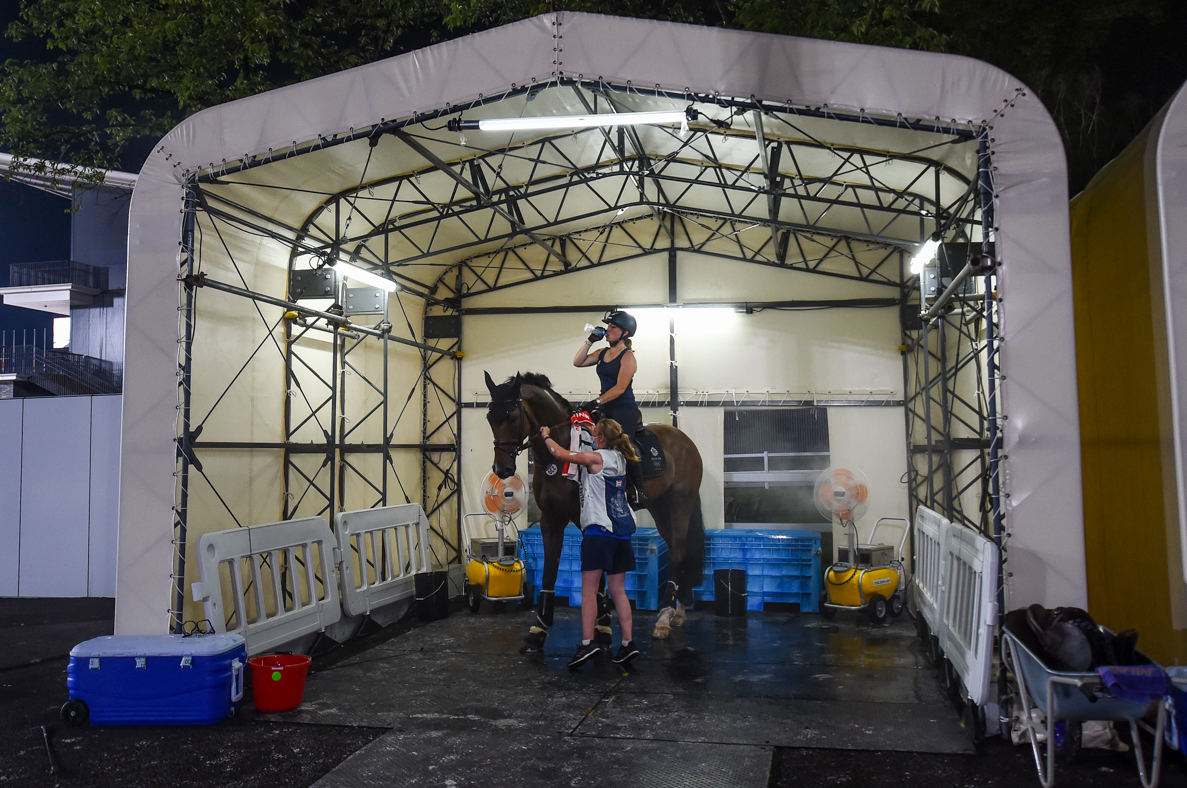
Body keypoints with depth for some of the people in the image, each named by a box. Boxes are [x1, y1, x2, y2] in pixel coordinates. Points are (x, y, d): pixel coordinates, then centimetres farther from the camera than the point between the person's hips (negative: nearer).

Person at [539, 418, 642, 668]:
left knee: (589, 589, -5)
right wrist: (592, 430, 42)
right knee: (618, 591, 10)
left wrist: (546, 436, 12)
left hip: (598, 529, -7)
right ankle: (628, 643, 7)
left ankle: (587, 643, -10)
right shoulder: (619, 458, 12)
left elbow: (561, 454, -5)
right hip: (621, 531, 7)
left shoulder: (596, 458, -8)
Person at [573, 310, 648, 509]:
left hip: (625, 410, -8)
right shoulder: (603, 353, 15)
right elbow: (578, 362, 13)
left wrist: (596, 402, -24)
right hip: (607, 410, 8)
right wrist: (590, 341, 5)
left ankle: (638, 492, -19)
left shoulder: (627, 356, -7)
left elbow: (620, 388, -17)